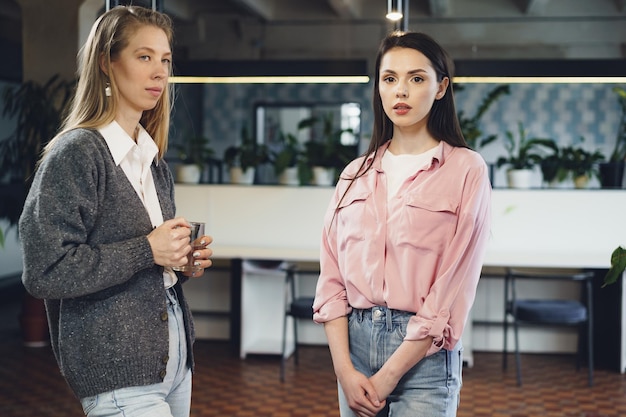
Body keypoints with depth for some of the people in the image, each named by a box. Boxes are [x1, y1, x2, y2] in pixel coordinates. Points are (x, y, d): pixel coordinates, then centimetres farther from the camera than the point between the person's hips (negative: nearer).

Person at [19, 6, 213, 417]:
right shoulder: (76, 152, -11)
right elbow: (45, 272, -18)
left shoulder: (155, 162, 12)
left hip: (174, 361, 7)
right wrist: (147, 251, -17)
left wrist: (185, 262, 3)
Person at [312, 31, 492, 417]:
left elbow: (451, 291, -10)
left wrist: (387, 378, -11)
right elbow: (332, 277, 4)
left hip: (423, 355, -4)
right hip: (354, 341, 4)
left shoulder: (466, 171, -6)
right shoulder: (356, 174, 8)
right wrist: (344, 370, -7)